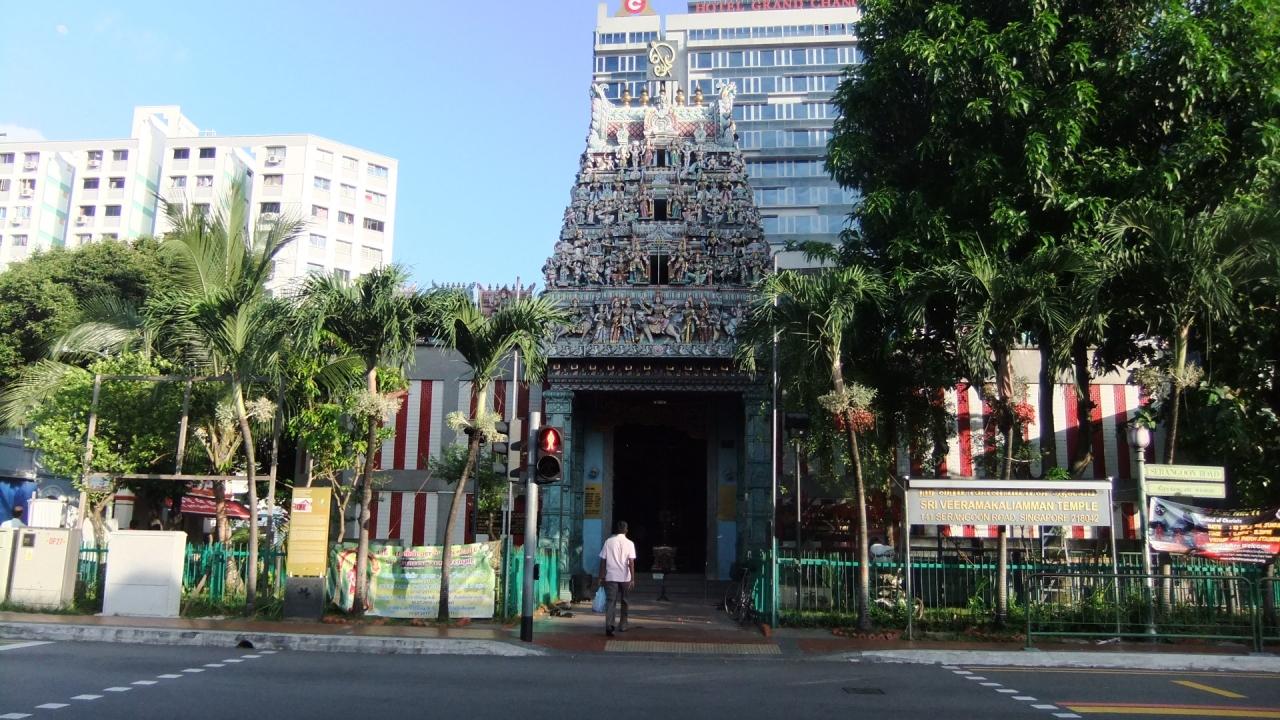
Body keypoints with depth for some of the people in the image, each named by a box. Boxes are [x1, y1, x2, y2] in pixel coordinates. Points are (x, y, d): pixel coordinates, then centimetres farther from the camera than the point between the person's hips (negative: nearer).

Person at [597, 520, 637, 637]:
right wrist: (633, 579, -8)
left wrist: (602, 577, 9)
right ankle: (622, 626, 23)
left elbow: (603, 561, 2)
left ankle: (609, 625, -19)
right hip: (625, 577, 0)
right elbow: (631, 562, -9)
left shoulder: (608, 542, 2)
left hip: (611, 577, 0)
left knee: (610, 601, -2)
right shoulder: (629, 543, -3)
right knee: (624, 602, 15)